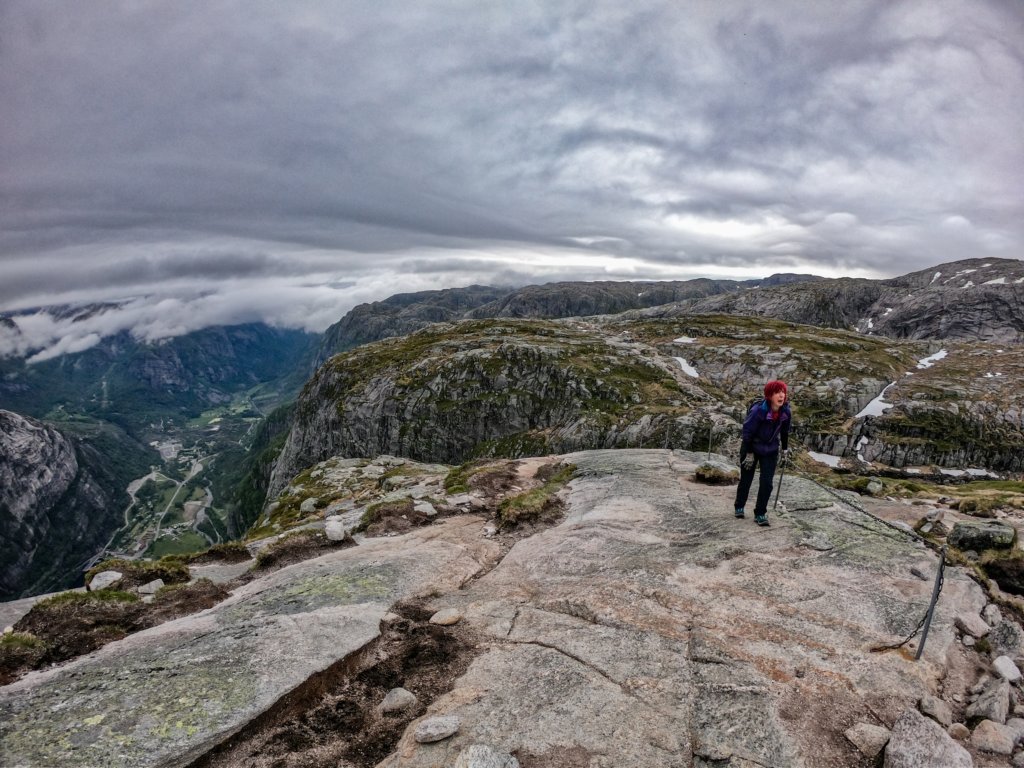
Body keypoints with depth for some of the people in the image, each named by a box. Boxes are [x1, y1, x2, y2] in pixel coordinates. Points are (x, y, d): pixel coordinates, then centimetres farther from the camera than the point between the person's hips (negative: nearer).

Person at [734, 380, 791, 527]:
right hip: (751, 449, -3)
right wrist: (749, 454, -16)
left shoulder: (786, 412, -11)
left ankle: (760, 513, 11)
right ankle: (739, 507, 33)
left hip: (770, 451, 3)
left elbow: (784, 432, 7)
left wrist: (785, 449, 16)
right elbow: (747, 432, -19)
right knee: (746, 480, 11)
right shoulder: (758, 410, -27)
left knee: (767, 483, -4)